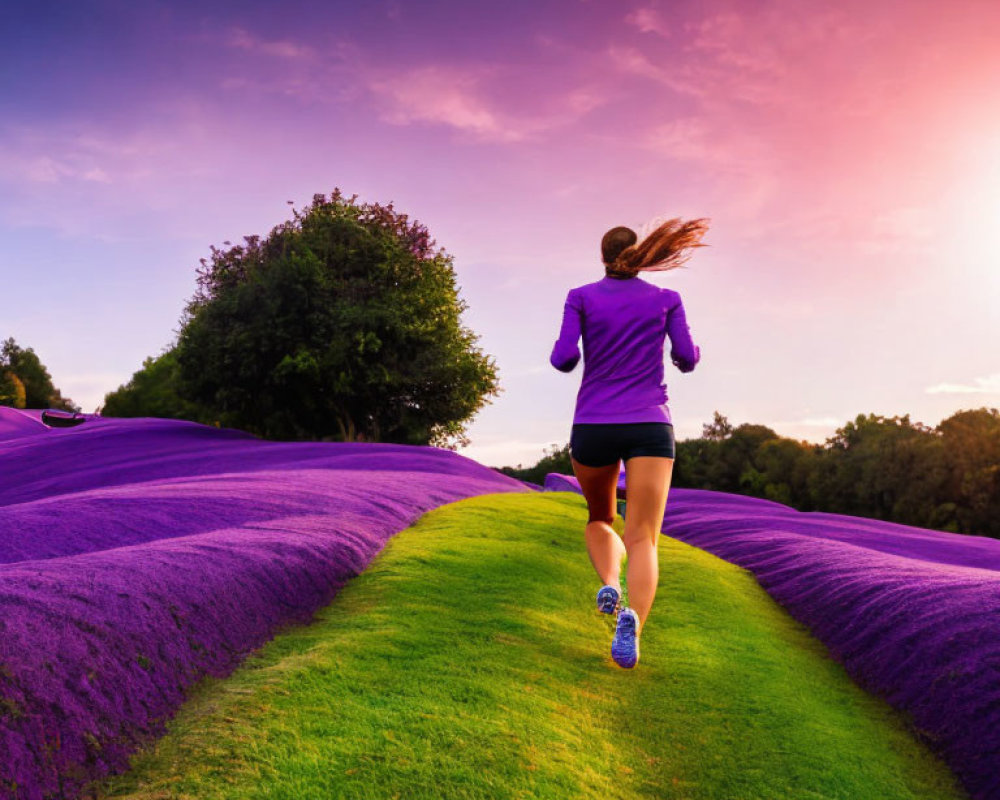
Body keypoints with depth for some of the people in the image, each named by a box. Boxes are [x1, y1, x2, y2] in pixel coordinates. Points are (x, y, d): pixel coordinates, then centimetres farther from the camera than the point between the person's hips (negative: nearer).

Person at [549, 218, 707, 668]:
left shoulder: (581, 297, 8)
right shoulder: (666, 299, 11)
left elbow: (564, 359, -3)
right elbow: (687, 357, 3)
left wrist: (562, 360, 21)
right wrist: (688, 360, 27)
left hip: (593, 428, 1)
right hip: (649, 427, 0)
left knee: (600, 520, 24)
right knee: (642, 540, -8)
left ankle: (610, 585, -7)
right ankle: (632, 619, -38)